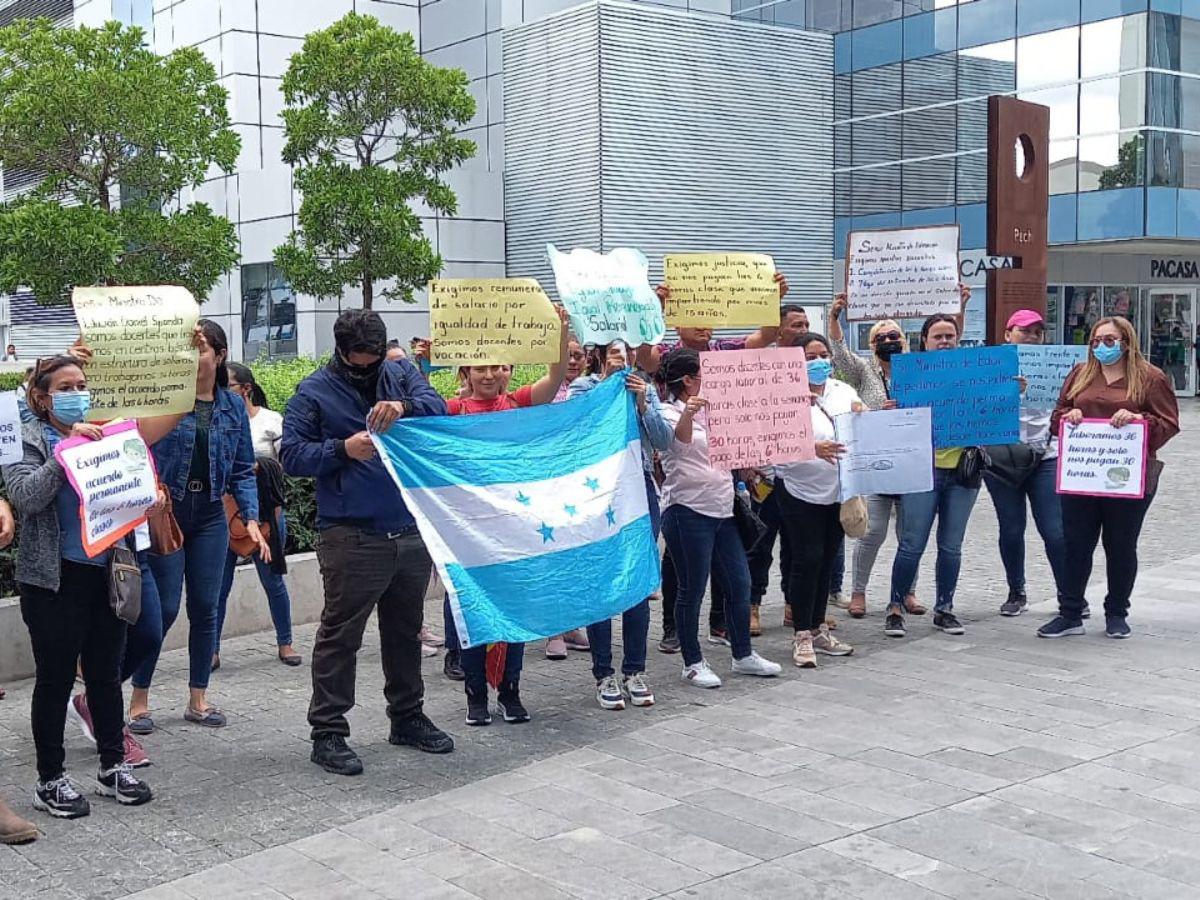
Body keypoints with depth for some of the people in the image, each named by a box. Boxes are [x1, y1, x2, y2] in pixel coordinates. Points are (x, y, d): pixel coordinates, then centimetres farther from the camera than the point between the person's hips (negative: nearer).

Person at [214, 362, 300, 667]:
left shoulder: (272, 420, 1)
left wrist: (258, 466, -15)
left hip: (265, 512, -1)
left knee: (272, 579, 9)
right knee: (219, 583, 2)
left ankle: (284, 644, 23)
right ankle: (212, 650, 11)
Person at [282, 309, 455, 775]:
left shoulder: (401, 373, 10)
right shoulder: (313, 392, -1)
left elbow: (437, 405, -6)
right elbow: (291, 455, -6)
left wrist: (405, 407, -27)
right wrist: (343, 449, -20)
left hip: (411, 532, 5)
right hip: (351, 538, -5)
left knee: (406, 631, 17)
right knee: (339, 637, -1)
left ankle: (407, 717, 32)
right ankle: (328, 733, 8)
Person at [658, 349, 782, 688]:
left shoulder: (711, 411, 17)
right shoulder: (670, 413, -8)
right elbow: (680, 442, -31)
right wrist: (687, 415, -51)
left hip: (722, 509, 8)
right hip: (689, 510, -8)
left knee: (739, 583, 10)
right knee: (692, 590, 0)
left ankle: (743, 654, 22)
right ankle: (693, 663, 11)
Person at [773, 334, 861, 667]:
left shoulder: (843, 391, 9)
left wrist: (862, 416, -13)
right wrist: (814, 448, -34)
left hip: (838, 492, 5)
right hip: (800, 491, -5)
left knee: (827, 560, 11)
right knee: (807, 559, -6)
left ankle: (818, 629, 22)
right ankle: (802, 636, 2)